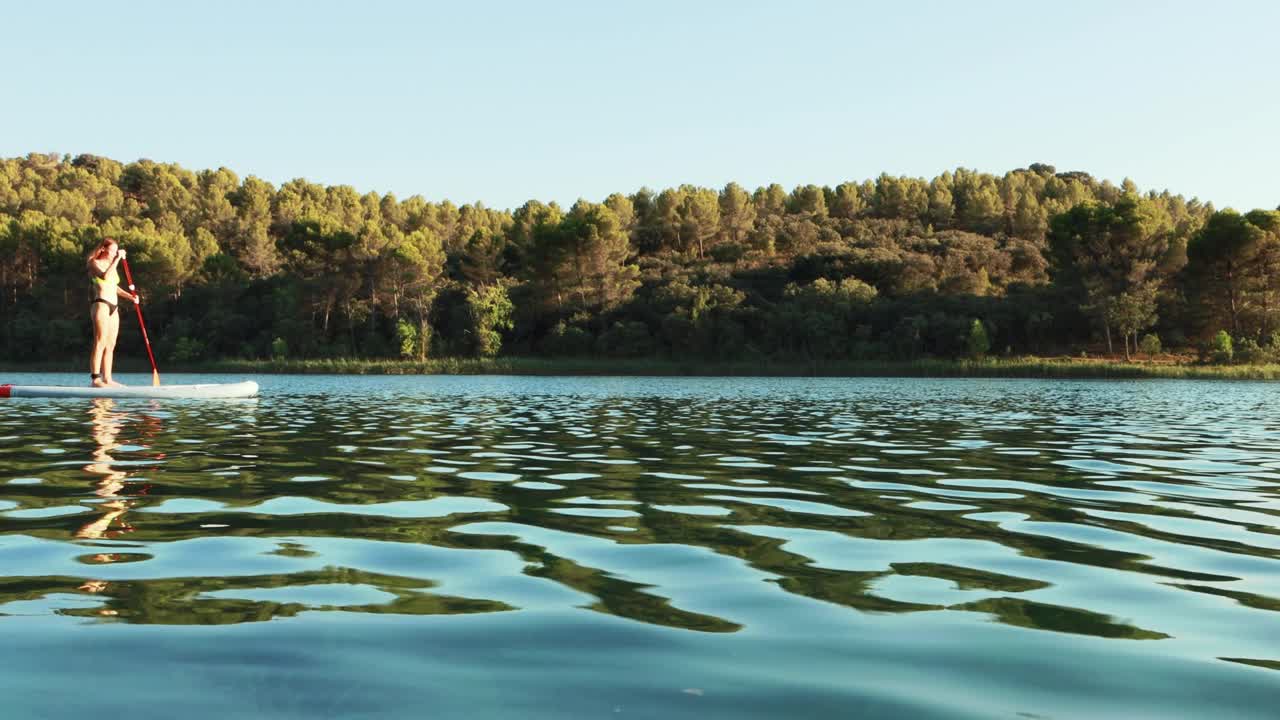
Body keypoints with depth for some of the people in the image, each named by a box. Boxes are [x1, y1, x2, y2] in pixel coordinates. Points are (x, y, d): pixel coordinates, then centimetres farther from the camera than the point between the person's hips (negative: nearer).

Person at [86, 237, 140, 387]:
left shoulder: (111, 265, 21)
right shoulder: (95, 263, -3)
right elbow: (105, 276, -23)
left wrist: (129, 296, 11)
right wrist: (117, 259, -24)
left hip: (113, 307, 8)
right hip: (101, 304, -8)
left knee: (111, 345, 6)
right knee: (100, 343, -13)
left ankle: (107, 379, 8)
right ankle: (95, 378, -14)